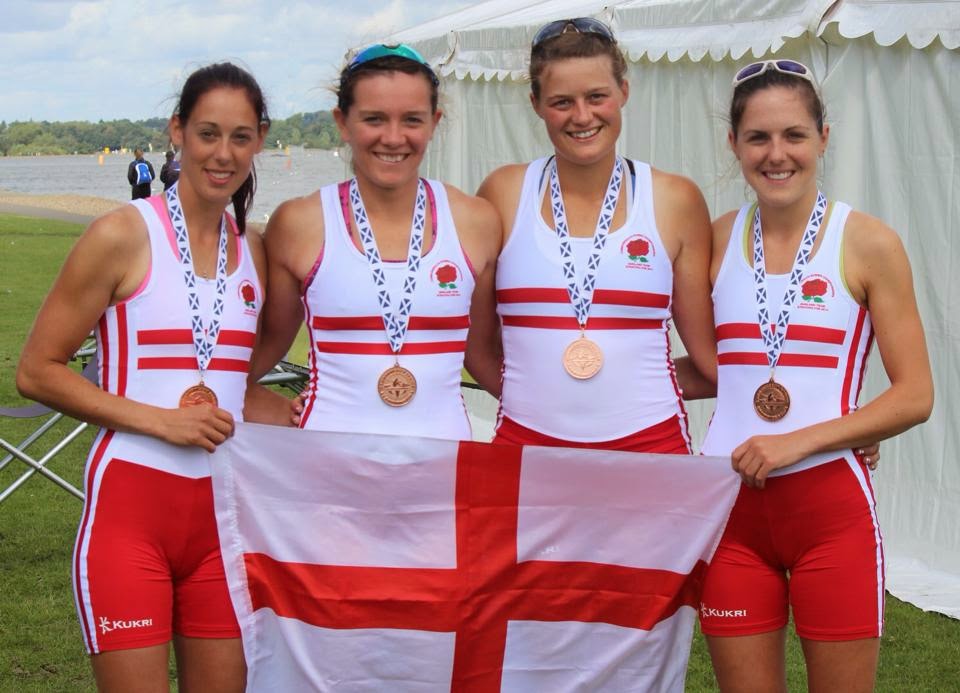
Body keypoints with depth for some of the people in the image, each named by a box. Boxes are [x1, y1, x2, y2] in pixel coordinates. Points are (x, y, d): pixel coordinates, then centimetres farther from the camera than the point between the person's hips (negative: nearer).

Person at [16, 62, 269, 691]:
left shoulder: (255, 251, 10)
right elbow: (38, 372, -8)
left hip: (223, 508, 5)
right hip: (130, 503, -5)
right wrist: (161, 420, -15)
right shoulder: (123, 236, -6)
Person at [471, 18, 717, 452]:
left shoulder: (676, 202, 2)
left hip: (648, 445, 0)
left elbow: (709, 355, 7)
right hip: (526, 444, 0)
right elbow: (476, 344, 8)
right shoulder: (505, 195, 3)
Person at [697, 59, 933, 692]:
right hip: (731, 501, 3)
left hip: (830, 503, -2)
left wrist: (797, 442, -14)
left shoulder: (867, 243, -4)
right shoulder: (717, 241, 5)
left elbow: (915, 396, -6)